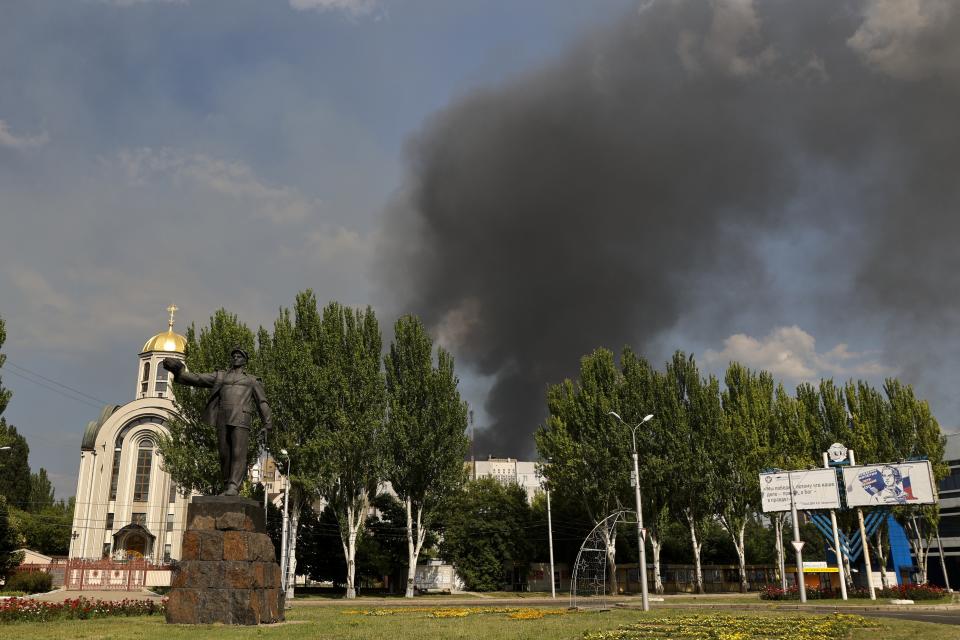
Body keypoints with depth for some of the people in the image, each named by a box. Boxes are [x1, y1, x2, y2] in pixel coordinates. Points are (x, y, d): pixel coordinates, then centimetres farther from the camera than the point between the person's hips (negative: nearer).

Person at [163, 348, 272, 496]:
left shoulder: (252, 380, 18)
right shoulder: (220, 376, 23)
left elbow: (262, 402, 12)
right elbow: (197, 378, 13)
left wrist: (267, 422, -2)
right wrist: (180, 372, -4)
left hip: (241, 419, -3)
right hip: (223, 420, 3)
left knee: (238, 454, -14)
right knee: (224, 455, 1)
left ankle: (233, 487, -21)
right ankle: (227, 487, 7)